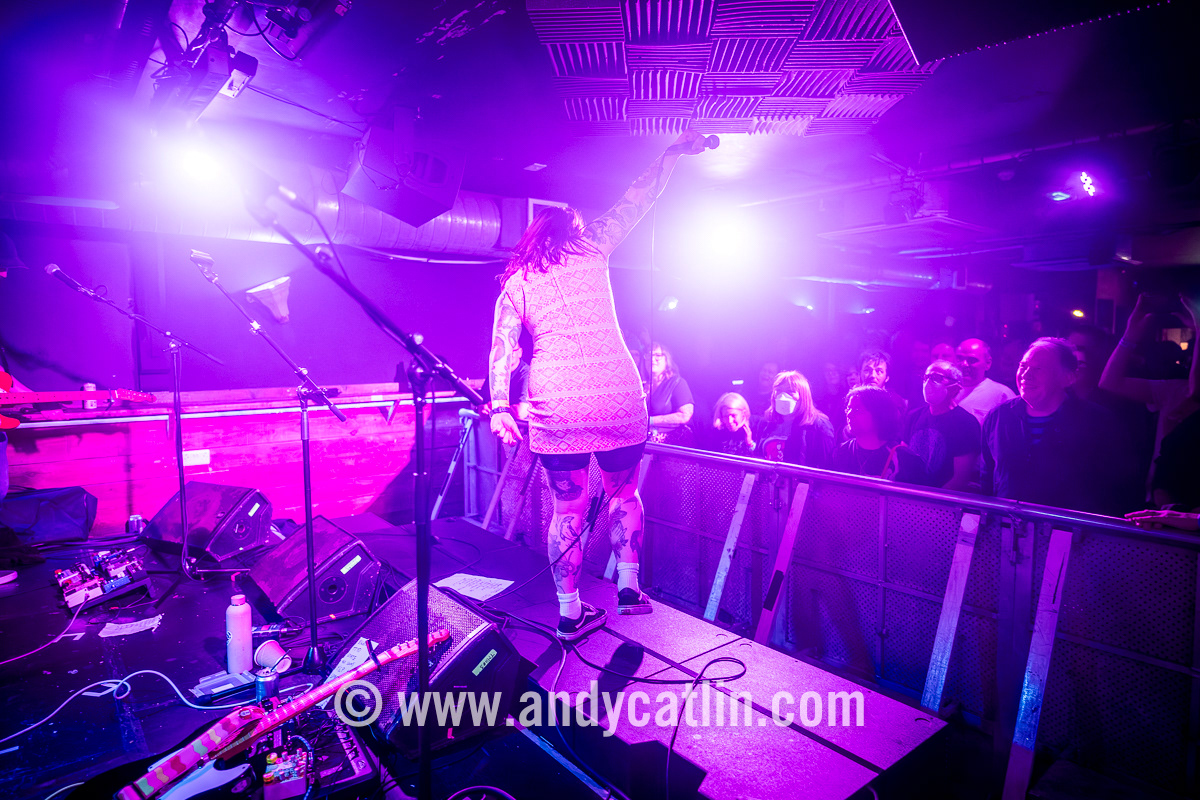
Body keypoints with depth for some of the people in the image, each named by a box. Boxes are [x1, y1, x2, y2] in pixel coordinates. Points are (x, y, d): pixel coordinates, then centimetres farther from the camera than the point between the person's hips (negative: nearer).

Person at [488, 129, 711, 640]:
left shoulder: (514, 283, 12)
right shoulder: (591, 251, 9)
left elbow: (502, 349, 0)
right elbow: (639, 199, 17)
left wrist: (500, 406, -4)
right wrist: (675, 151, 27)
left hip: (555, 407, 1)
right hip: (617, 397, -1)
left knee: (568, 508, 11)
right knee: (623, 492, 20)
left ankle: (570, 612, 17)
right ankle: (629, 585, 21)